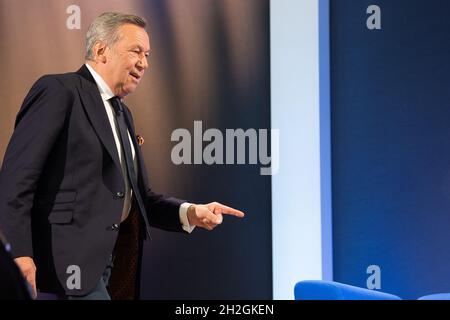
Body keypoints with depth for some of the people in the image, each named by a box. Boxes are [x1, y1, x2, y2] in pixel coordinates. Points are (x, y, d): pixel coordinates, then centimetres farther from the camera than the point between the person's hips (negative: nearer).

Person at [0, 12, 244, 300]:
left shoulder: (122, 114, 21)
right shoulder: (58, 91, -5)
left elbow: (137, 198, 21)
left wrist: (190, 213, 4)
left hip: (110, 260, 8)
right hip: (70, 263, -8)